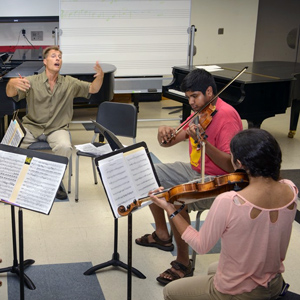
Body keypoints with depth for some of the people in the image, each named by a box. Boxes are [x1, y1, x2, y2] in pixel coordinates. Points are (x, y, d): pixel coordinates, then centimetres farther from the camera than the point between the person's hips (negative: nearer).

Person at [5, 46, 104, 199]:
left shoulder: (69, 83, 6)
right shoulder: (32, 81, 0)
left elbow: (93, 89, 2)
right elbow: (10, 94, -11)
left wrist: (100, 76, -22)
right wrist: (12, 83, -37)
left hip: (56, 129, 1)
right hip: (32, 127, 0)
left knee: (65, 147, -32)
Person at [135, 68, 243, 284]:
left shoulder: (226, 116, -21)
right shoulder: (199, 112, 7)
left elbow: (230, 165, -29)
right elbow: (172, 141, 9)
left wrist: (202, 141, -39)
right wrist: (165, 135, -15)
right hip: (195, 170, 10)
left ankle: (184, 263, -13)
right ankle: (162, 235, 24)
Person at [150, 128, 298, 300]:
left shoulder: (228, 202, -32)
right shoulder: (291, 190, -15)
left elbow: (201, 246, -18)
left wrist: (170, 210, -10)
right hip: (275, 286, 6)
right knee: (212, 269, 37)